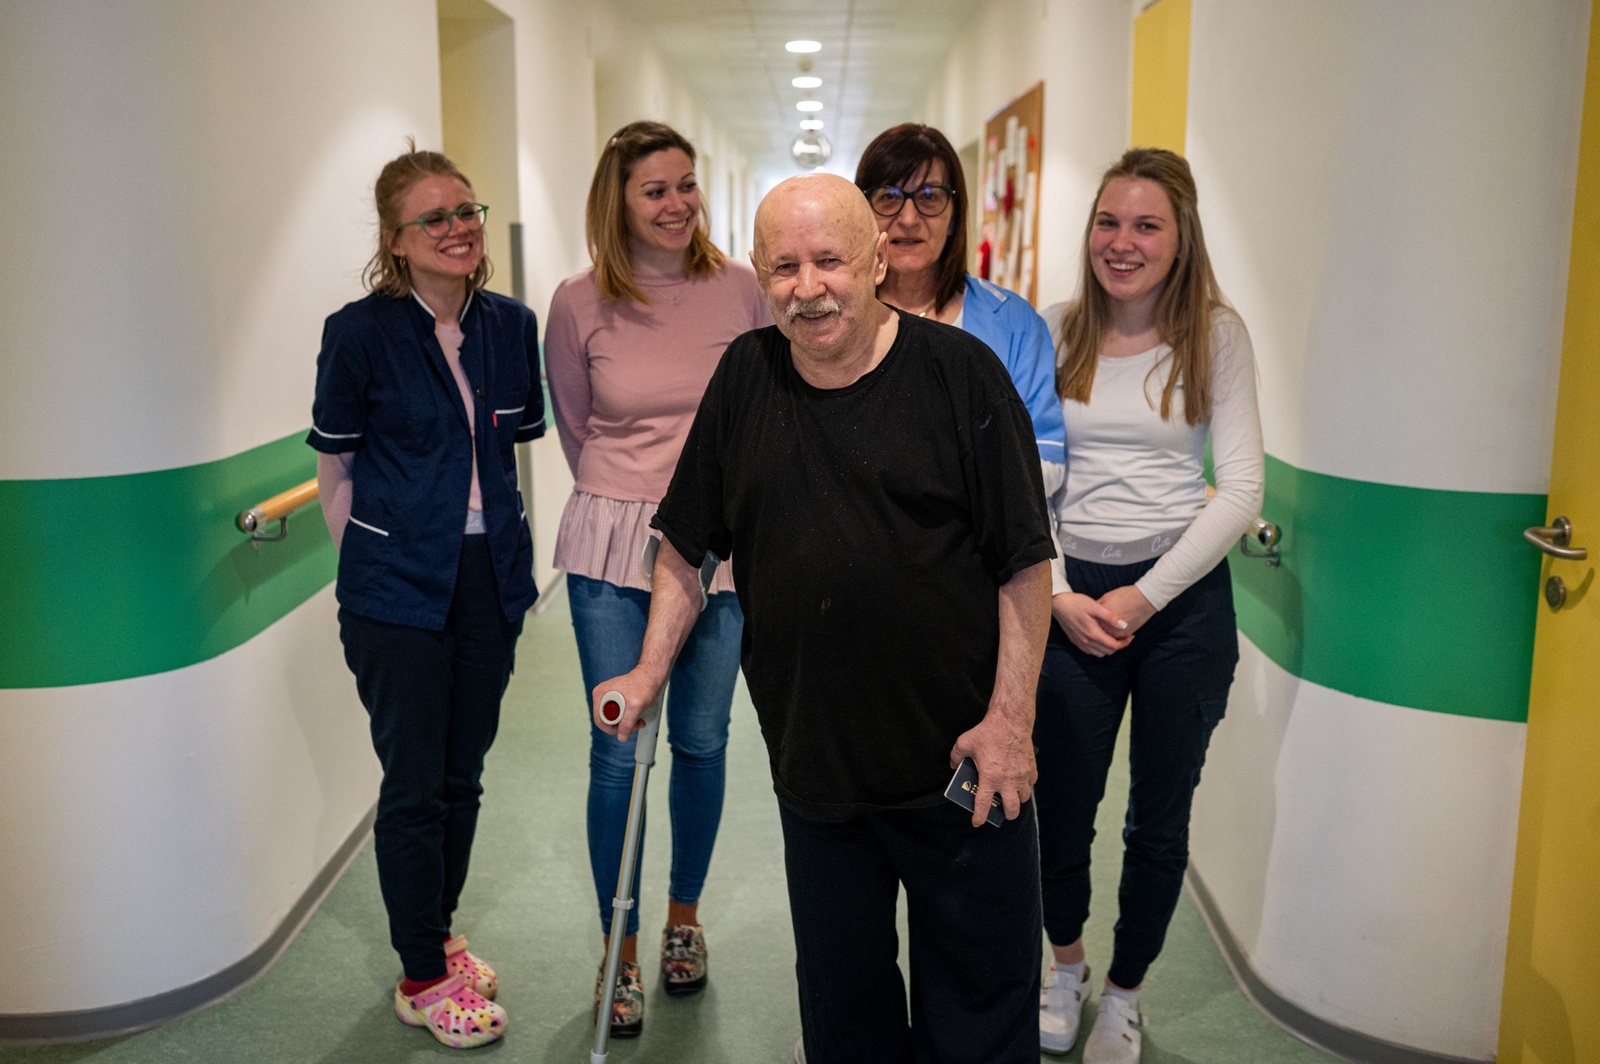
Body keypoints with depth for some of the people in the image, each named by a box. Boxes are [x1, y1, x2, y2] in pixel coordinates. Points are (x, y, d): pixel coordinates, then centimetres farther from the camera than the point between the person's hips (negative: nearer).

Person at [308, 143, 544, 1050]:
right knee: (414, 784, 3)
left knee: (463, 772, 15)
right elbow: (336, 466, -1)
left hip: (489, 577, 5)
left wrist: (515, 561, 10)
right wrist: (369, 565, -3)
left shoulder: (512, 326, 3)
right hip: (399, 591, -4)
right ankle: (423, 979, 19)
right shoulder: (362, 331, -10)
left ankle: (441, 936, 34)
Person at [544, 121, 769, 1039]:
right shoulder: (579, 305, -4)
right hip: (614, 548, -1)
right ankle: (620, 952, 22)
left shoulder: (741, 288, -1)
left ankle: (685, 918, 34)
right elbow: (575, 425, 9)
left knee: (702, 742, 12)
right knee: (619, 750, 4)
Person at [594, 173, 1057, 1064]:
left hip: (960, 759, -3)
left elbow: (1026, 561, -9)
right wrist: (652, 670, 7)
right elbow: (688, 545, 11)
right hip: (813, 755, 4)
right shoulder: (746, 375, 3)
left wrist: (1012, 716, -12)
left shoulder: (960, 371, -9)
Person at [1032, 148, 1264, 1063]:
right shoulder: (1056, 334, 1)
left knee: (1160, 818, 12)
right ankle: (1066, 966, 39)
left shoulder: (1218, 335, -2)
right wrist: (1060, 597, -10)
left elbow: (1240, 490, -6)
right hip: (1070, 599, 1)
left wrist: (1144, 596, -12)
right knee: (1059, 809, 9)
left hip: (1183, 600, 0)